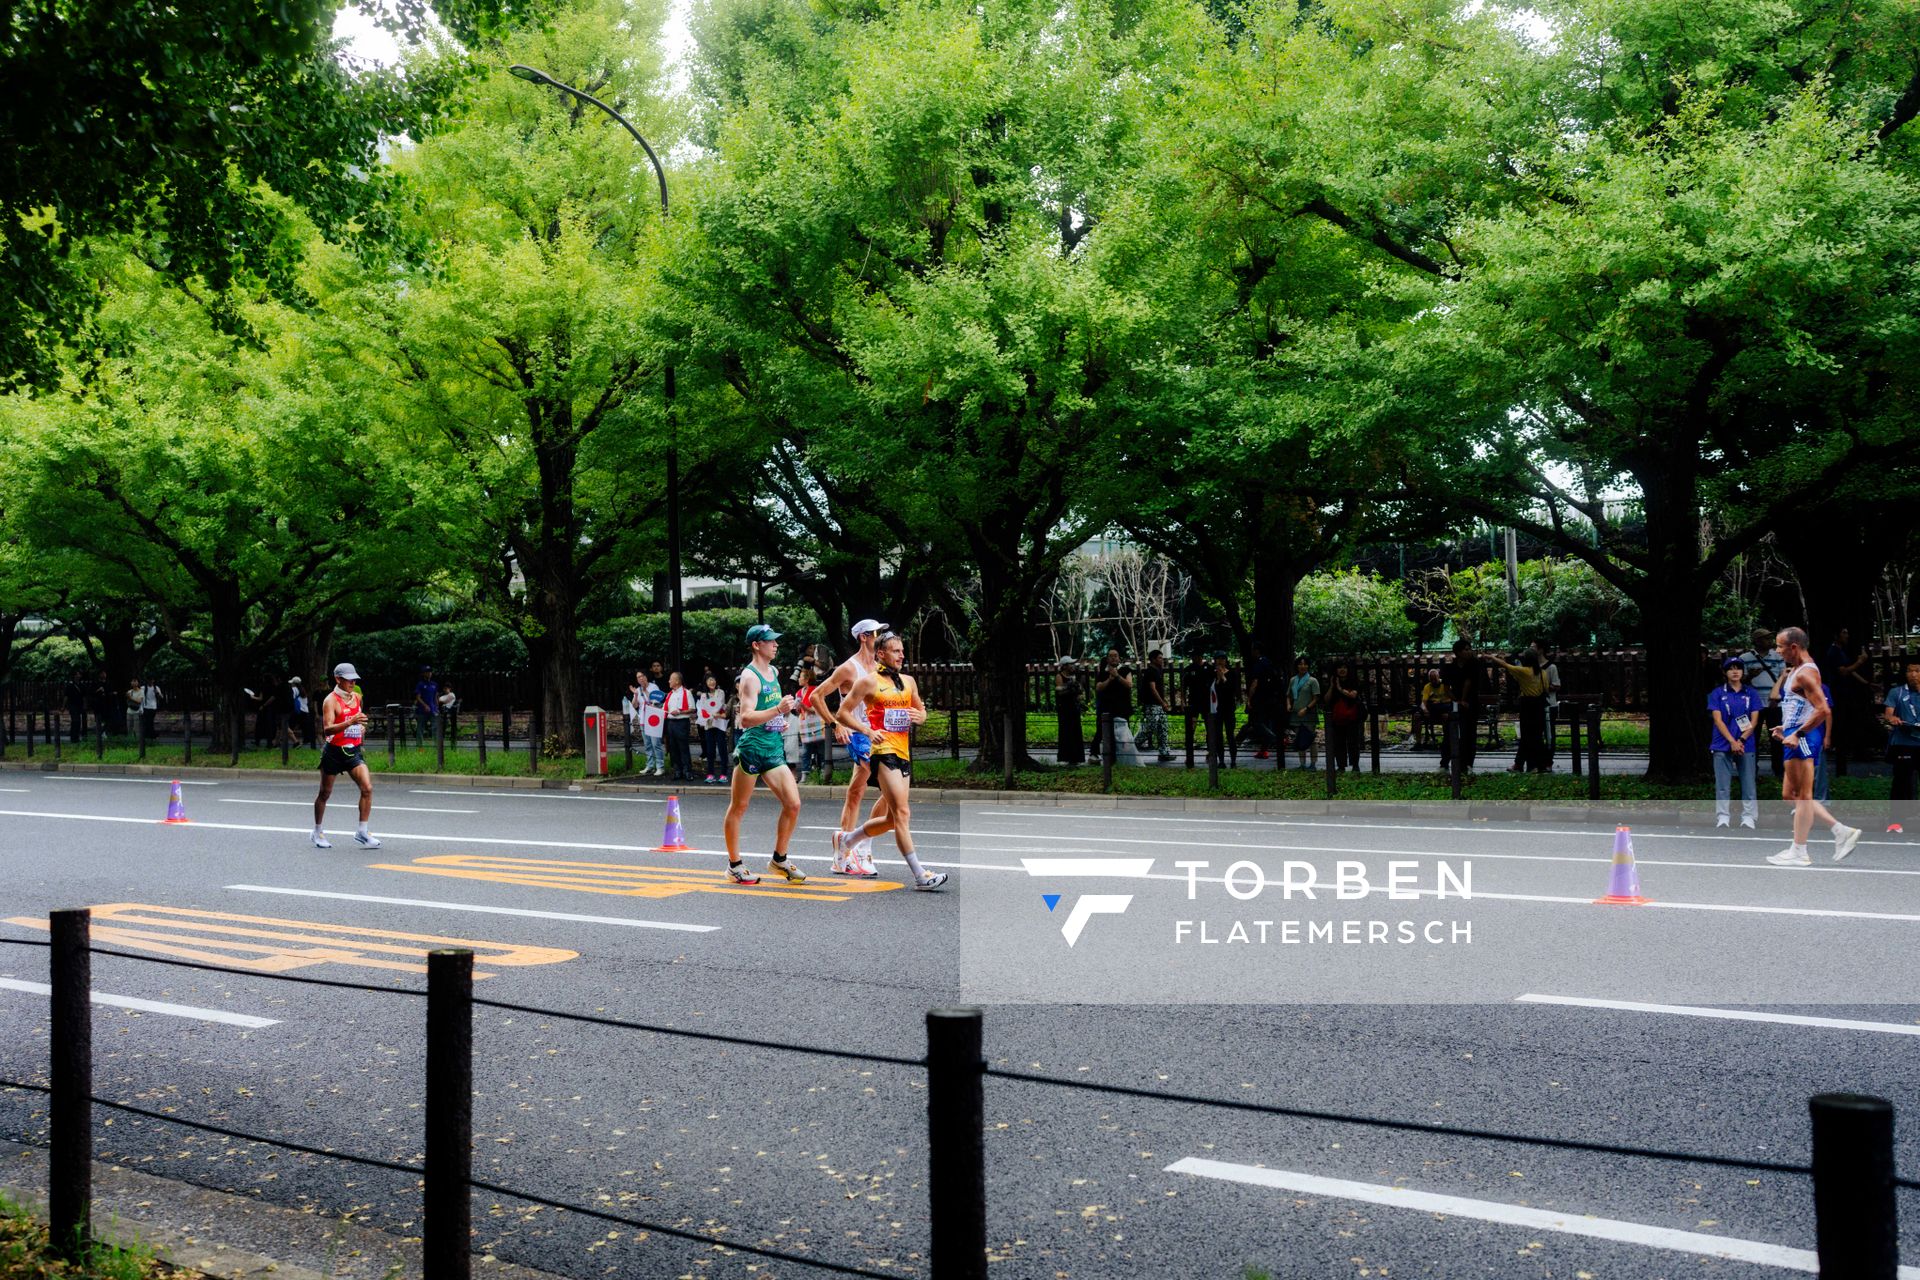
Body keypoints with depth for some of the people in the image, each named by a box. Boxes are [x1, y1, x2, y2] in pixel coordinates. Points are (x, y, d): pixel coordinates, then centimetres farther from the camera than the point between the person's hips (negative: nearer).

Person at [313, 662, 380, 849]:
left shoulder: (357, 697, 7)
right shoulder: (331, 701, -12)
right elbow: (327, 729, -25)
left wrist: (362, 727, 8)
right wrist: (350, 723, -37)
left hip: (353, 751, 5)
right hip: (334, 752, -5)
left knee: (367, 788, -11)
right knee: (325, 793, 9)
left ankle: (361, 832, -4)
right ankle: (318, 832, 27)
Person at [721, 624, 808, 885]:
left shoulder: (772, 671, 14)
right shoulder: (750, 677, -13)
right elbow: (746, 719, -24)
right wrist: (778, 709, -32)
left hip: (774, 749, 8)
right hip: (752, 748, -8)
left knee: (793, 804, 1)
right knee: (738, 808, 5)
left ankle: (779, 861, 15)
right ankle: (734, 865, 14)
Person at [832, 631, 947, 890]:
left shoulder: (909, 681, 16)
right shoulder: (869, 682, -2)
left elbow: (922, 711, 27)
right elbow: (842, 713, -1)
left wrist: (920, 716, 3)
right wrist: (867, 731, -14)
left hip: (904, 753, 8)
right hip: (883, 751, -8)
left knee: (890, 819, 12)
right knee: (902, 814, -15)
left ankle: (845, 839, 36)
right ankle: (920, 875, -18)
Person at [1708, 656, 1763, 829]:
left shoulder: (1751, 694, 8)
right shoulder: (1717, 694, 5)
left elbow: (1754, 721, 3)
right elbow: (1718, 720, -2)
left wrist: (1741, 740, -10)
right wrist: (1732, 742, -12)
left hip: (1746, 745, 1)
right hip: (1722, 745, -1)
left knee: (1748, 782, -1)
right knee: (1722, 784, -1)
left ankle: (1748, 818, 4)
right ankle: (1723, 817, 2)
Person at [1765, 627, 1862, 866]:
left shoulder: (1806, 673, -15)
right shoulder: (1794, 671, 16)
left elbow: (1823, 711, -23)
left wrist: (1797, 734, -24)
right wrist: (1785, 728, 18)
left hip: (1804, 738, -10)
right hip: (1796, 737, 11)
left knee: (1802, 795, -4)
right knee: (1790, 795, 13)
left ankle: (1799, 853, 2)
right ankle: (1842, 831, 15)